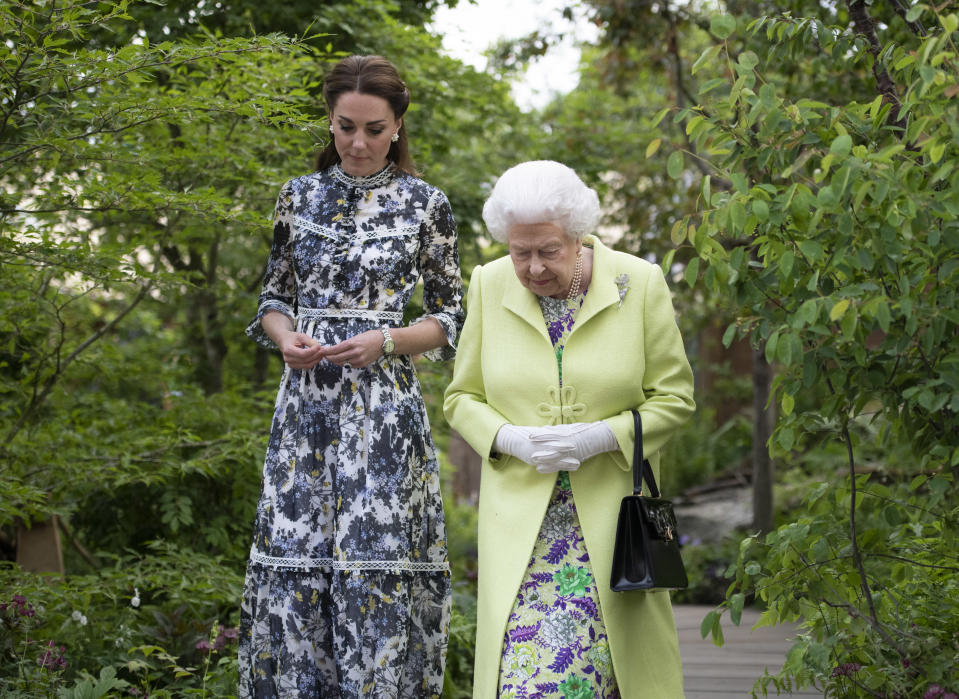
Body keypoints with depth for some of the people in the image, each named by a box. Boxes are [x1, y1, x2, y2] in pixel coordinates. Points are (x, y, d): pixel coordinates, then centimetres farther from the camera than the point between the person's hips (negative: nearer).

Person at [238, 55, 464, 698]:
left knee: (377, 561, -5)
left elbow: (447, 319, 5)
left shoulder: (425, 205, 3)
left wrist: (385, 341, -12)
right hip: (307, 403, 3)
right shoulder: (300, 196, 10)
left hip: (385, 406, -2)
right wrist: (285, 337, -7)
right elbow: (274, 296, 15)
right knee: (295, 561, 1)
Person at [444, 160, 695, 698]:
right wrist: (512, 440, -12)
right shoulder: (489, 286, 0)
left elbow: (674, 397, -1)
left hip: (611, 515, -1)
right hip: (519, 516, 1)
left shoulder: (640, 284, -5)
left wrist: (598, 437, -15)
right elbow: (462, 397, 7)